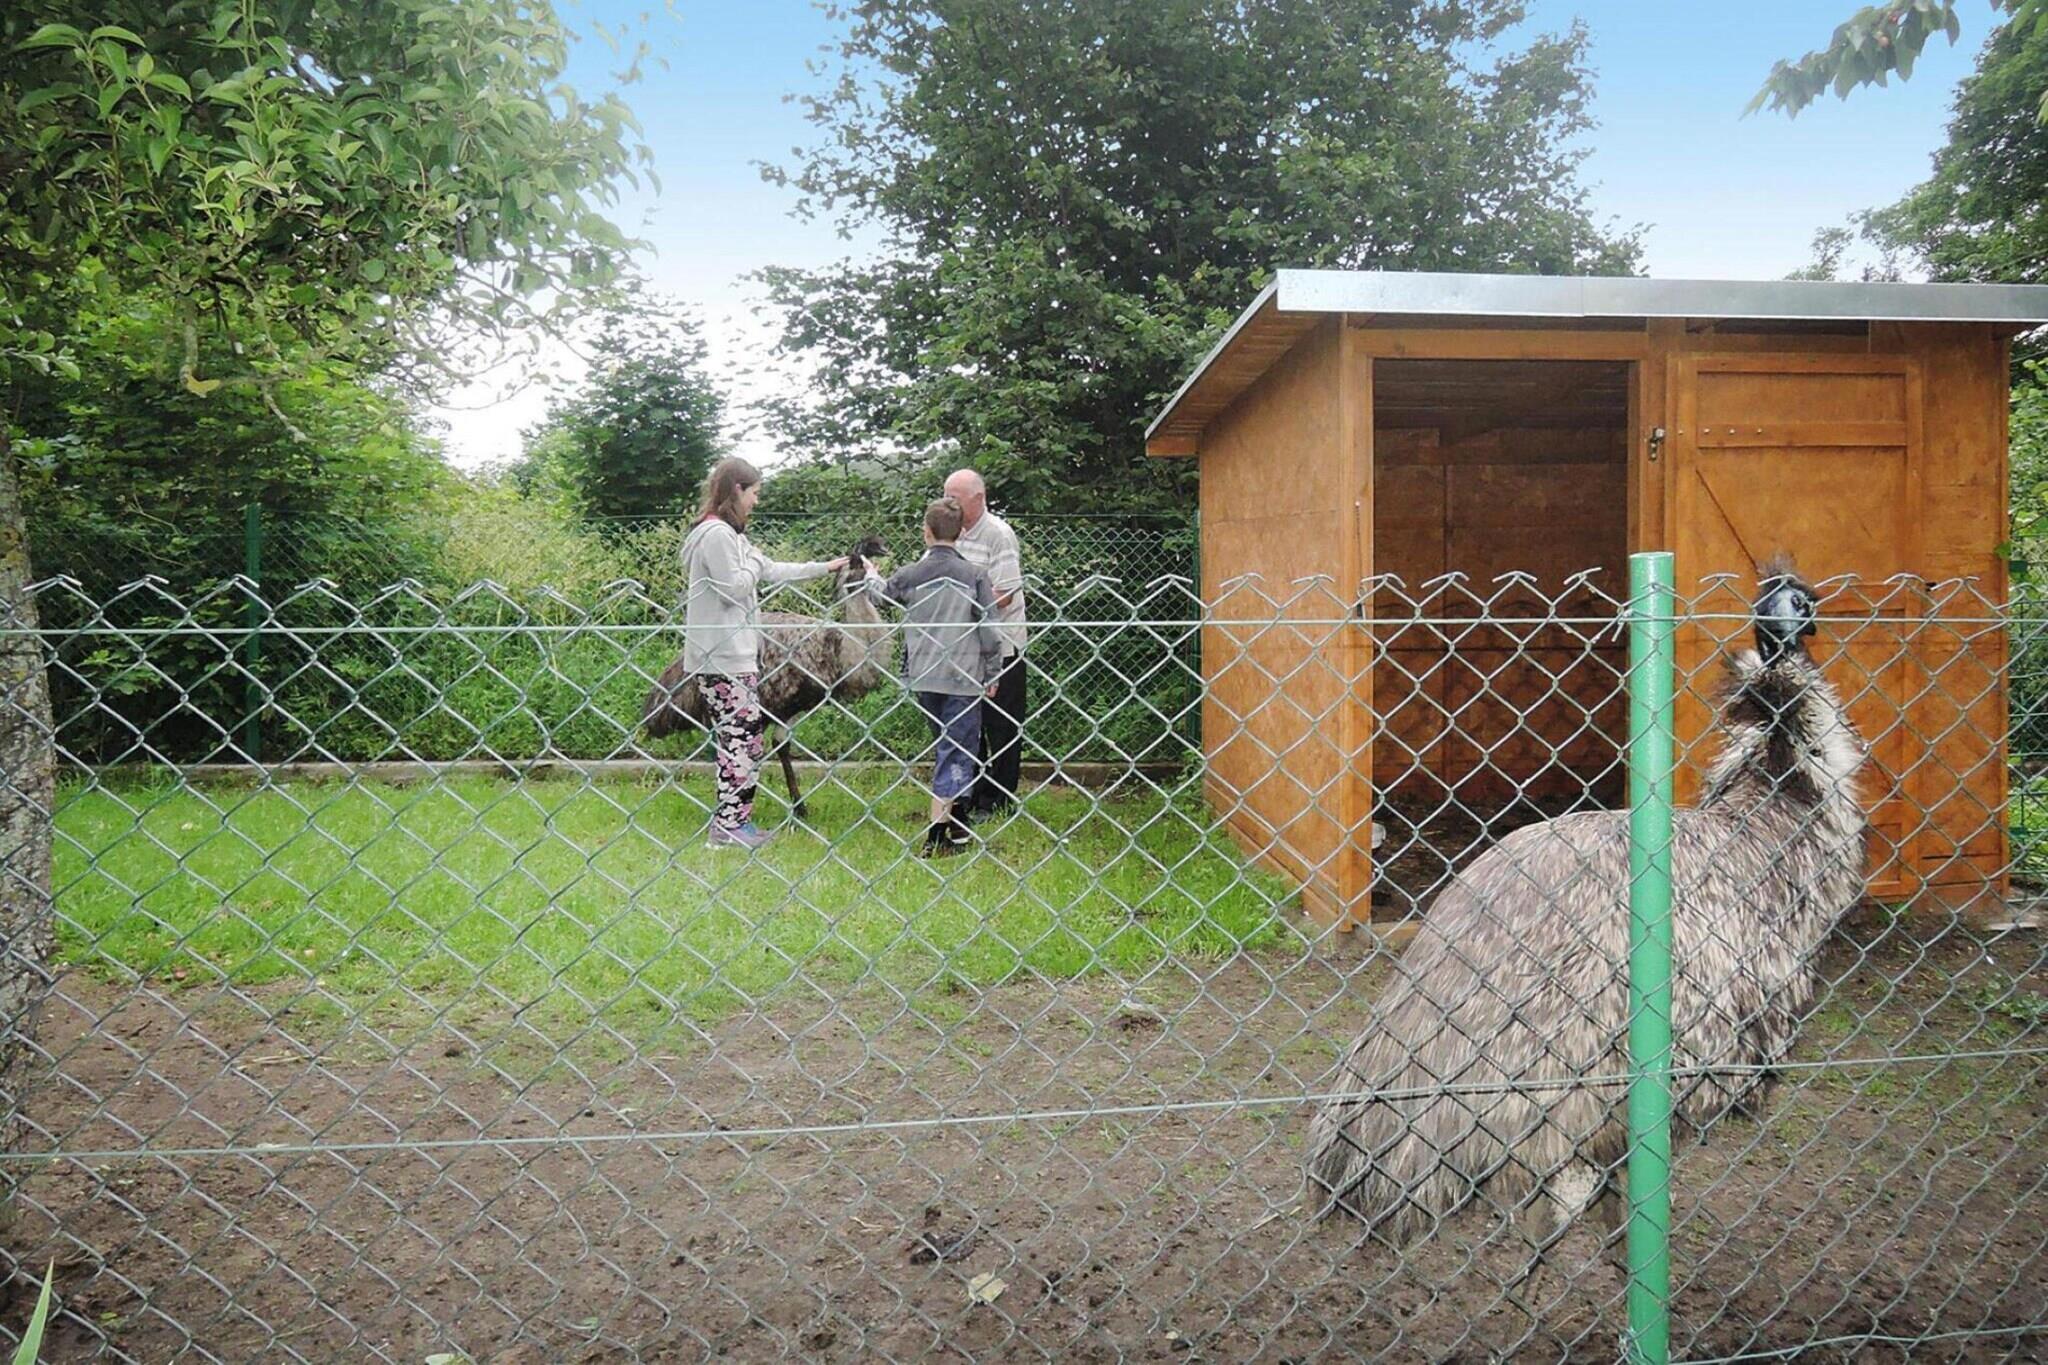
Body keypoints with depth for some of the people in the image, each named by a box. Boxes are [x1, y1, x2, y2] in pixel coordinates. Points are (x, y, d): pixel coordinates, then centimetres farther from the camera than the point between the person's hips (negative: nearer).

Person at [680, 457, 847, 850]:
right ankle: (728, 827, -2)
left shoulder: (728, 533, 20)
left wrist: (824, 567, 27)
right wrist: (753, 559, 0)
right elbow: (736, 588, -18)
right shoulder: (717, 533, -14)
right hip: (723, 656, -11)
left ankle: (735, 820, 16)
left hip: (735, 653, 11)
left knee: (739, 737, 11)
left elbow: (772, 572, 25)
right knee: (743, 737, -7)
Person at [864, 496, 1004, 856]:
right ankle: (937, 836, -7)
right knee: (957, 752, 0)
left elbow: (880, 592, 21)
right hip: (963, 679, -4)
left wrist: (871, 574, 44)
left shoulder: (909, 575, 0)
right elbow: (990, 633, -7)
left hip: (923, 678, 4)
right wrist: (990, 677, 5)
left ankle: (948, 823, 26)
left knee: (947, 747, 20)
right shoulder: (974, 577, -7)